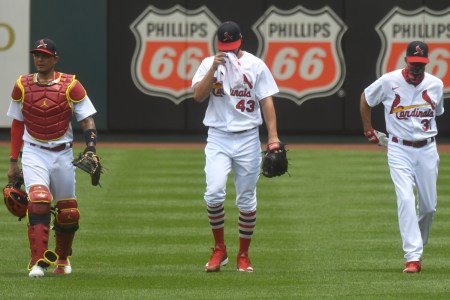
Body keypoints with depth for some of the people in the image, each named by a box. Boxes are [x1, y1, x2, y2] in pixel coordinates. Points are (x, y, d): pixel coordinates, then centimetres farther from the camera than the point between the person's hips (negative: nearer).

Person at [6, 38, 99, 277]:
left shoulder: (71, 86, -4)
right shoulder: (22, 86, 3)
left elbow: (87, 121, -4)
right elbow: (17, 125, 11)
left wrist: (90, 152, -19)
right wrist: (13, 162, 9)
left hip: (62, 154, 0)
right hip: (33, 153, 0)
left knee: (67, 213, 7)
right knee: (38, 202, -22)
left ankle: (62, 259, 33)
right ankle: (38, 261, -26)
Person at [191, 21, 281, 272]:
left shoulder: (256, 65, 2)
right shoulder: (209, 64, 5)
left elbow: (267, 101, 0)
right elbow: (198, 96, -7)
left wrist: (273, 136, -9)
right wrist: (214, 68, -17)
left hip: (248, 138, 0)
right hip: (218, 138, 0)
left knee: (247, 200, 4)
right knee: (214, 192, -17)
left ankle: (244, 255, 17)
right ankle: (219, 249, 0)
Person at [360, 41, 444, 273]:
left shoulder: (436, 85, 0)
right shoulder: (389, 82, -8)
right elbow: (366, 98, 10)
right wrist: (368, 129, 12)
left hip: (427, 150, 3)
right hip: (399, 150, -3)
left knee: (429, 205, 6)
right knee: (406, 200, -17)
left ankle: (418, 246, 32)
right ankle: (413, 257, -20)